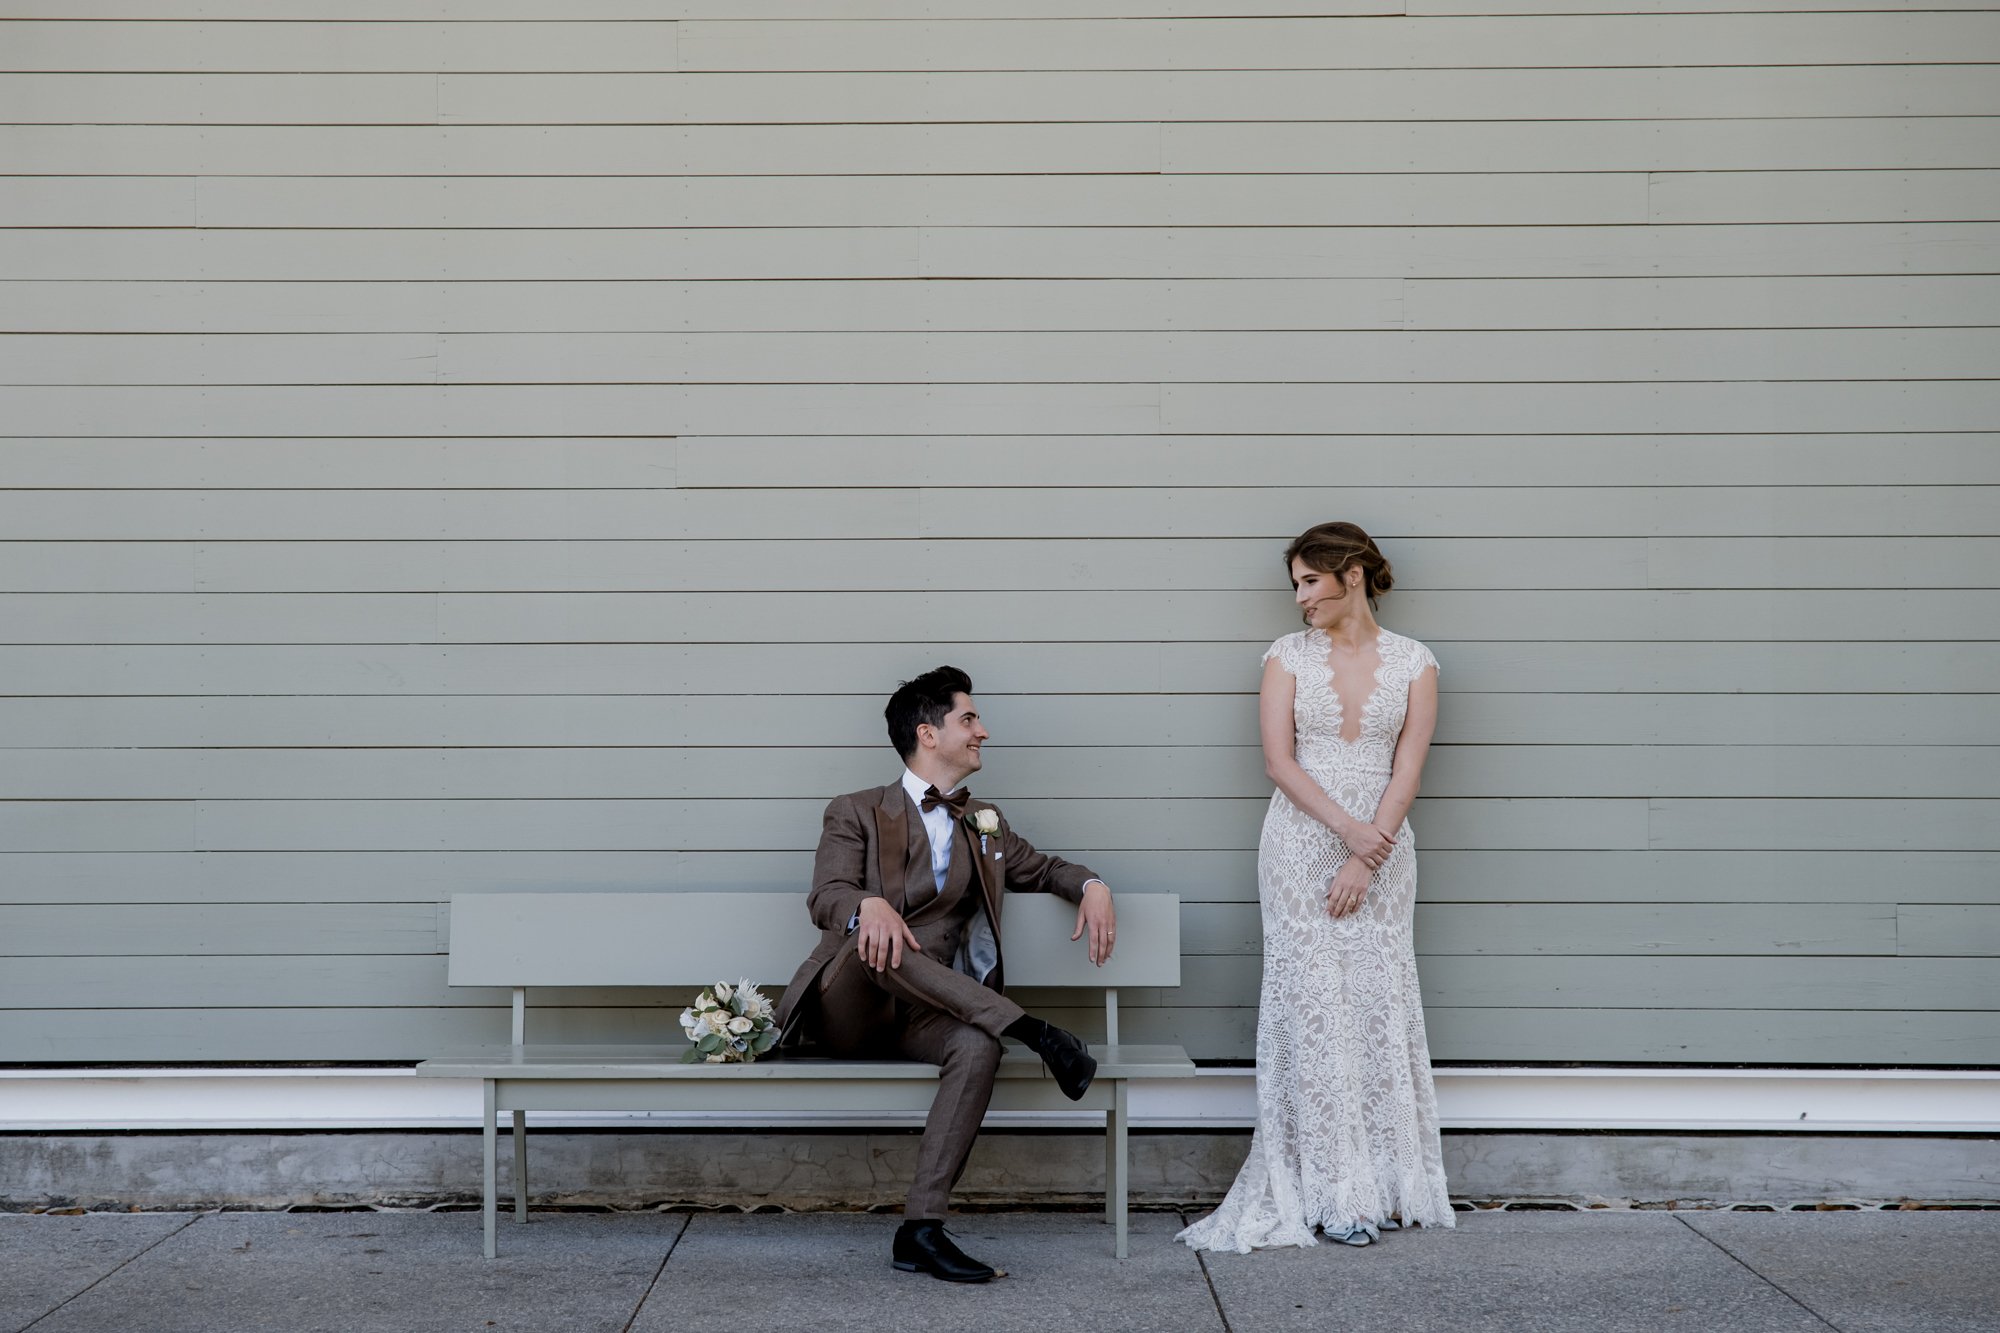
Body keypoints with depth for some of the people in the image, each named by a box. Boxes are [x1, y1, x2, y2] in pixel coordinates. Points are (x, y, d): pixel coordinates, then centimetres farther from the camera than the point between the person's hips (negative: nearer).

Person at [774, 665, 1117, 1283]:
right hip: (847, 1012, -3)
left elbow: (1043, 868, 33)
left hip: (926, 1015, 4)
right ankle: (1030, 1029, -35)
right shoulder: (857, 813, 6)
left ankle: (920, 1228, -35)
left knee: (978, 1048, -33)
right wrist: (869, 904, -34)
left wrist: (1091, 885, 8)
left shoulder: (984, 823, 23)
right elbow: (825, 896, -8)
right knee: (875, 939, -38)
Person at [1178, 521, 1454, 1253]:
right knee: (1312, 1008, -3)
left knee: (1377, 1006, 1)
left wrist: (1365, 859, -12)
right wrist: (1345, 827, -17)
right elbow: (1279, 761, -4)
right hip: (1301, 844, 0)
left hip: (1381, 848, 1)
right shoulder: (1288, 656, 4)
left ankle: (1380, 1184, 8)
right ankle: (1331, 1189, 1)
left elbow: (1406, 769, -3)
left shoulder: (1413, 663, 4)